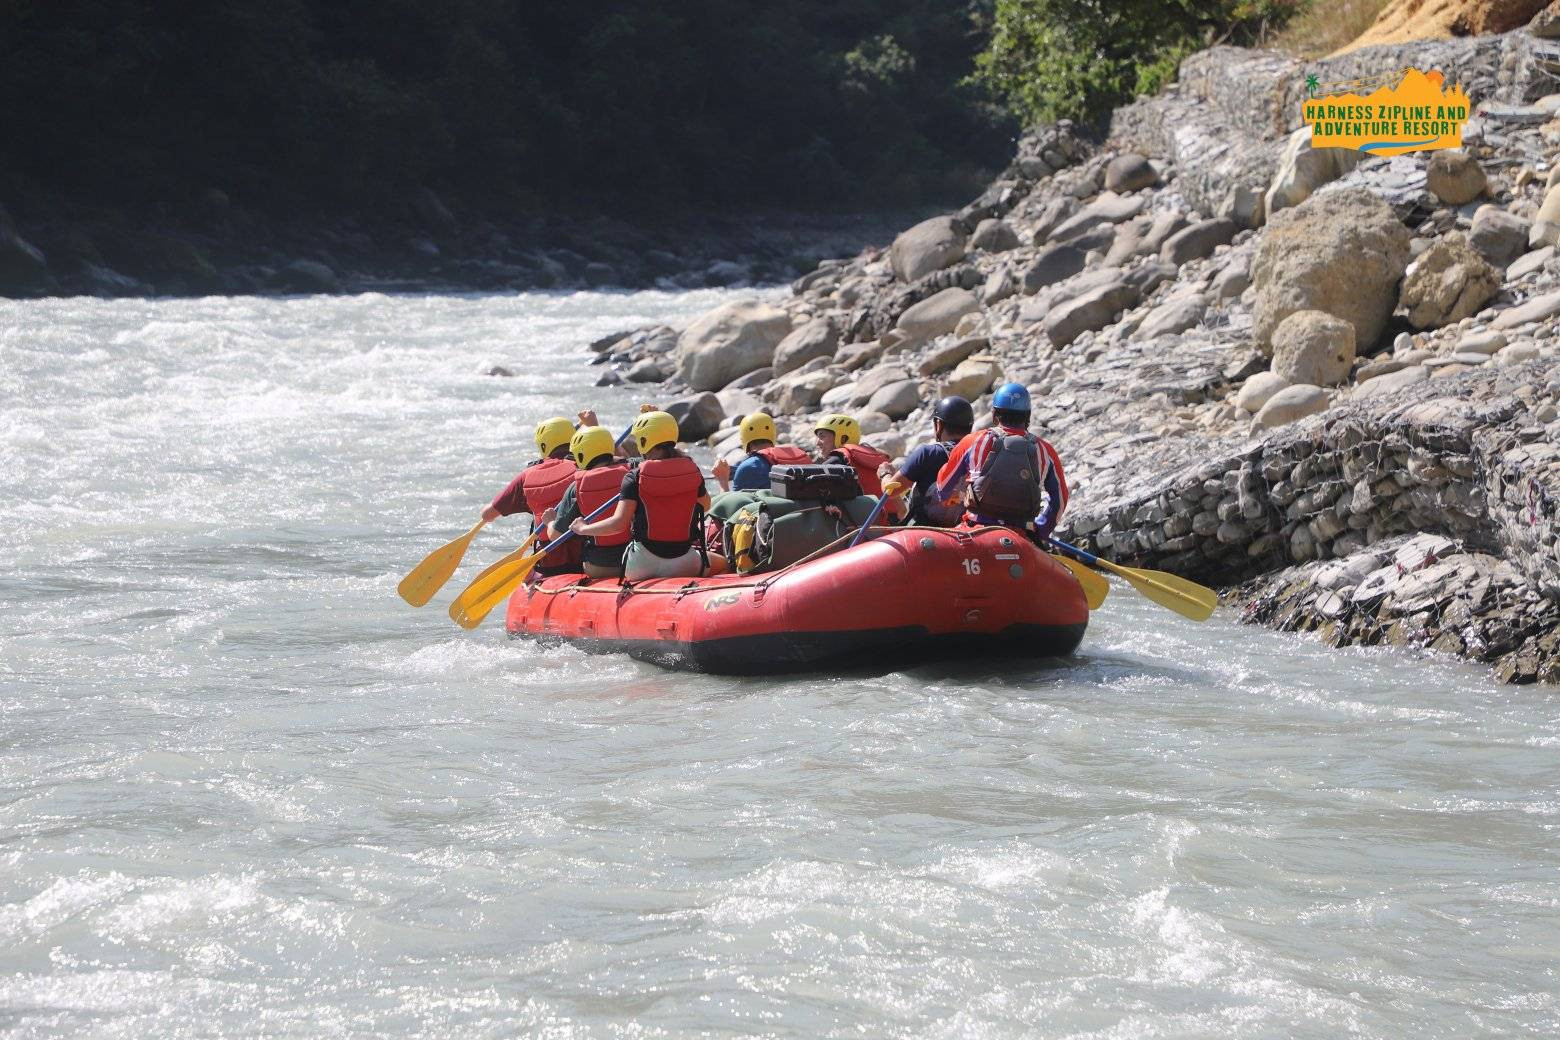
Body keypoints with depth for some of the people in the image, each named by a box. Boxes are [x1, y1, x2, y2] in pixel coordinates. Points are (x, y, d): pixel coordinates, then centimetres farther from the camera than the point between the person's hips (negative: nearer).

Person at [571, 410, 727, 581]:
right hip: (684, 563, 2)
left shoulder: (635, 477, -9)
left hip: (642, 565, -2)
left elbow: (619, 522, -15)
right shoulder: (692, 470, 0)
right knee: (722, 563, 30)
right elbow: (706, 505, 19)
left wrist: (583, 528, -2)